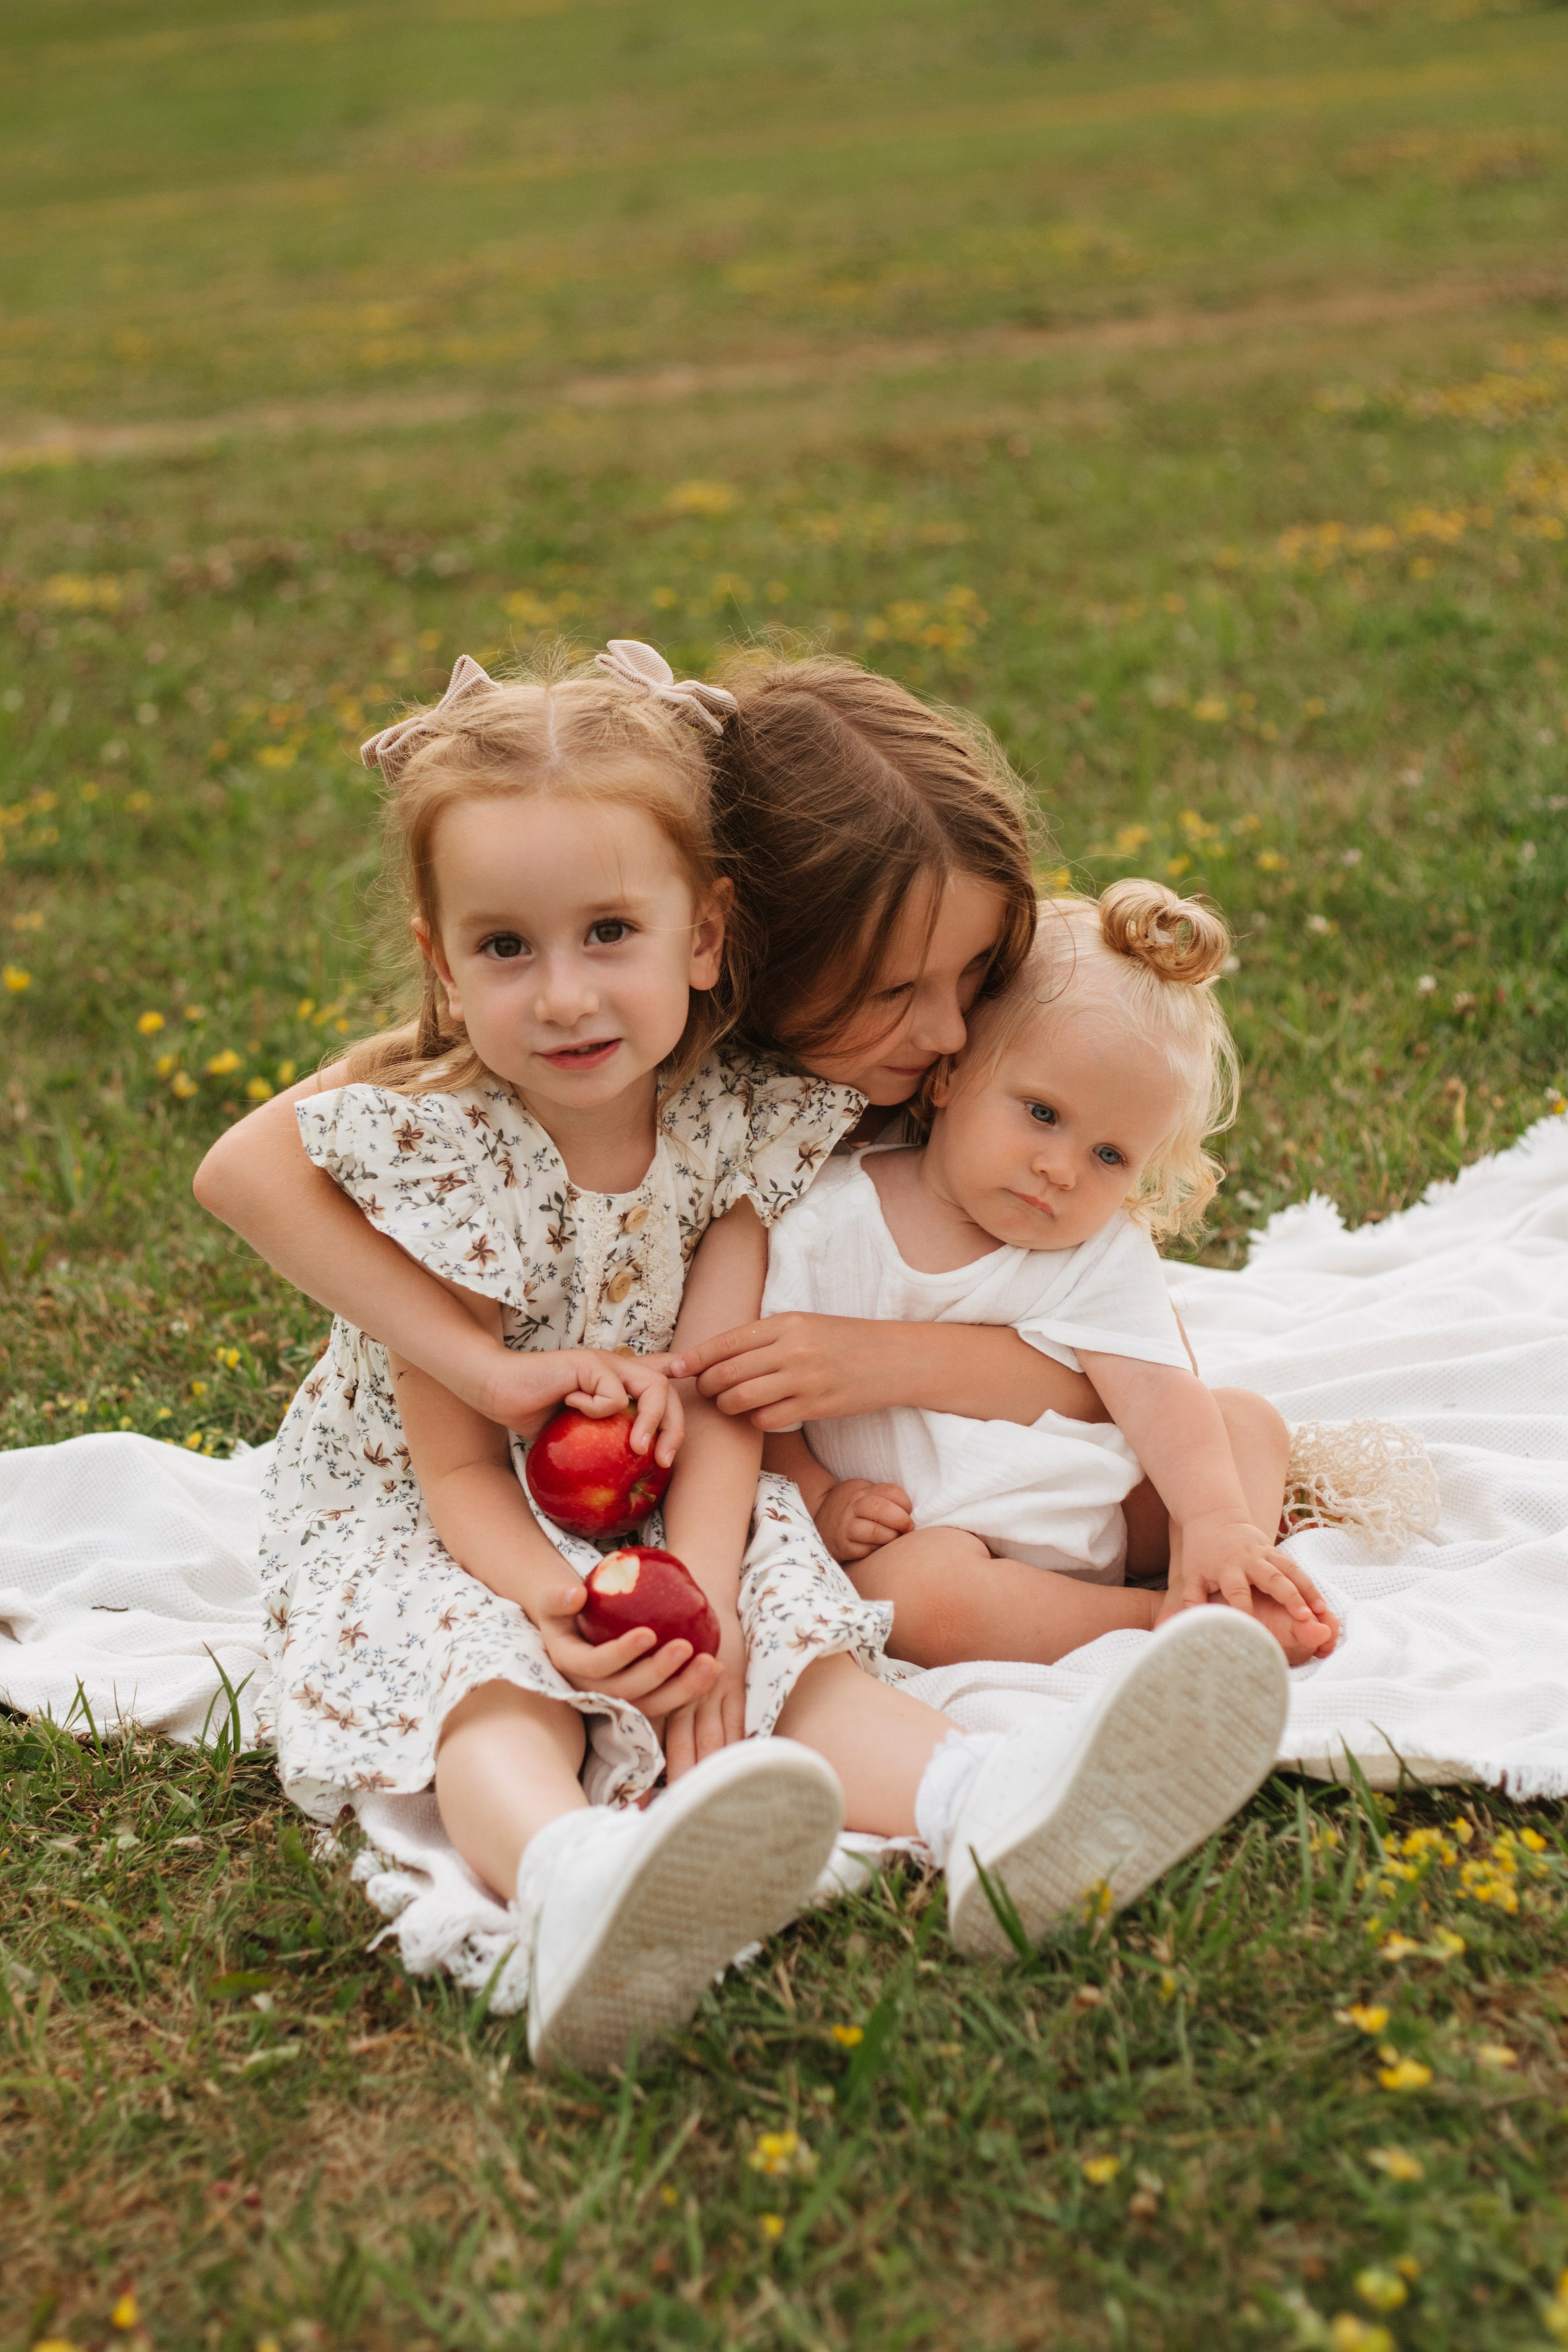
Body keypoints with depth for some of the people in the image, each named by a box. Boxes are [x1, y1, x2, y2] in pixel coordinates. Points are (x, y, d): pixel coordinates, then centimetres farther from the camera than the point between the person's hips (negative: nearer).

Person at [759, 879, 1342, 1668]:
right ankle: (1161, 1620, -24)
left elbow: (1155, 1389, -11)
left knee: (1248, 1419, -2)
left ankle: (1205, 1606, -26)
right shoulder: (827, 1223, -7)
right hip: (928, 1534, -4)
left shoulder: (1104, 1252, 2)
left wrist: (1217, 1521, -27)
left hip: (1107, 1512, 5)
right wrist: (819, 1500, -16)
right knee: (915, 1593, -35)